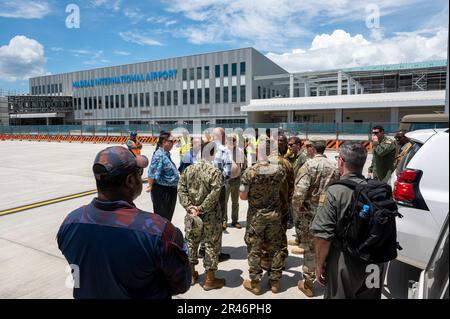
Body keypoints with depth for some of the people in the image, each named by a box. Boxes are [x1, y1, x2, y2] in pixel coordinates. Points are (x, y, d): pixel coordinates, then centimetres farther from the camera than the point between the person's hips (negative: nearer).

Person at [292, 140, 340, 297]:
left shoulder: (308, 166, -15)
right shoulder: (334, 166, 2)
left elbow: (299, 192, -23)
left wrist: (297, 209, -7)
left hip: (311, 213, -5)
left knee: (310, 248, 7)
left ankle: (308, 284, 20)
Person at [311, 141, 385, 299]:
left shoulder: (334, 192, -20)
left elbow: (323, 235, -20)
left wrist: (319, 265, -6)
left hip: (344, 264, -5)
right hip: (374, 264, 5)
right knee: (369, 295, 23)